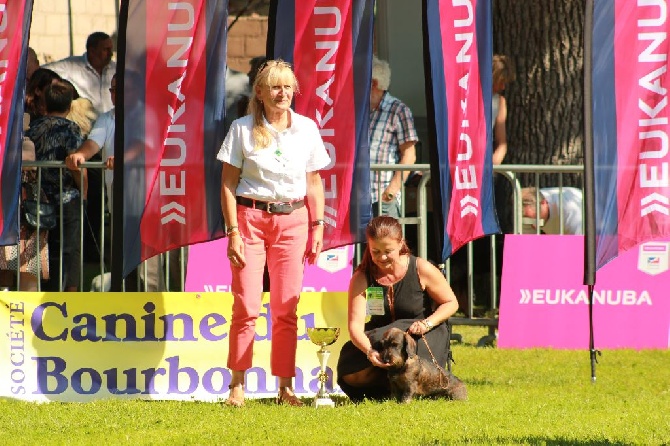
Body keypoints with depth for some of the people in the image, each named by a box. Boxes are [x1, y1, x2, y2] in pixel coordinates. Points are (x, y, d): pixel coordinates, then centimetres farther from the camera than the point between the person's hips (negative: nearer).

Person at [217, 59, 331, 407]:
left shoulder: (306, 129, 7)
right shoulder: (243, 129, -1)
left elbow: (314, 182, 12)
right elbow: (228, 183, -1)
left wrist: (318, 226, 5)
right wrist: (233, 231, -8)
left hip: (293, 220, 2)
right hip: (250, 218, -2)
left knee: (286, 309, 2)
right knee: (246, 306, -5)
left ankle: (285, 387, 7)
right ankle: (237, 385, 0)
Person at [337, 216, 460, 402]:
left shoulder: (421, 269, -12)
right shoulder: (362, 278, -9)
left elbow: (451, 303, 0)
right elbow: (356, 325, -18)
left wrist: (427, 323, -20)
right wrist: (369, 352, -39)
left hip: (422, 337, -2)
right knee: (351, 374, -26)